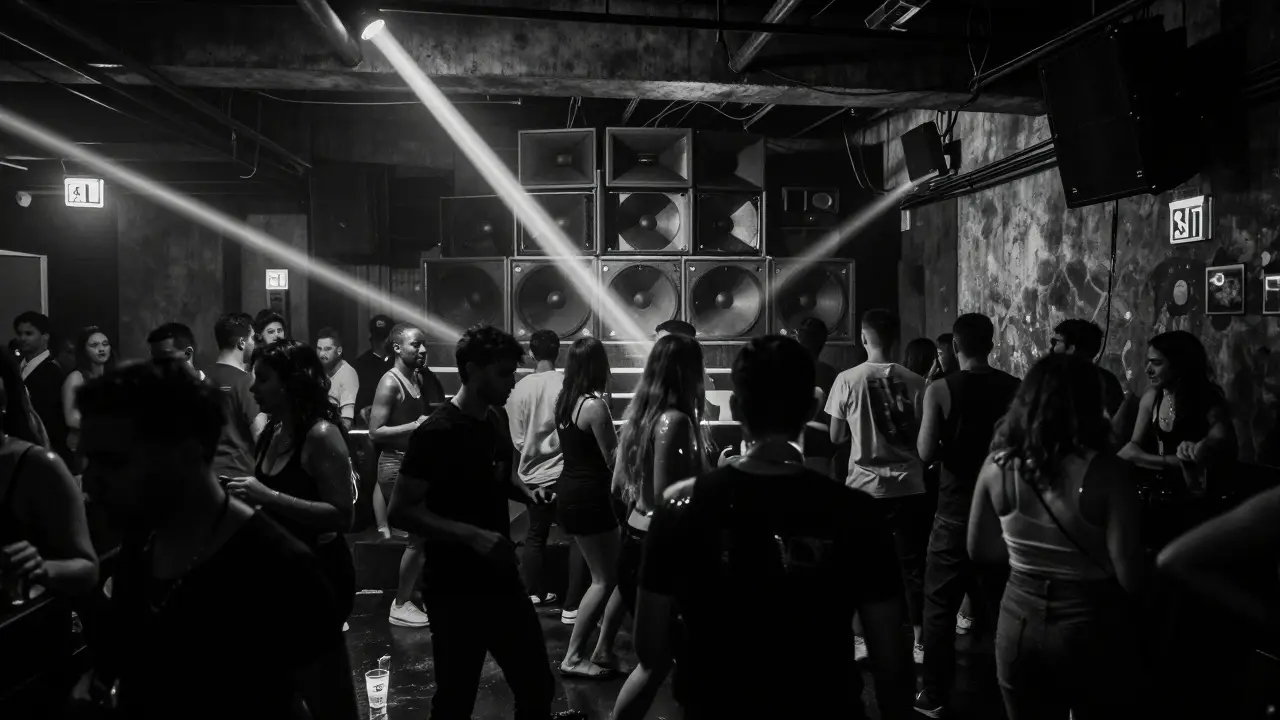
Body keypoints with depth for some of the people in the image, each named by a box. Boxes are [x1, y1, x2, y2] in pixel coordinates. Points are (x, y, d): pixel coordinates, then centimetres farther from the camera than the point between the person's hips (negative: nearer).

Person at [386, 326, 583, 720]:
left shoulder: (494, 421, 5)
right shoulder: (437, 433, -18)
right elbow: (401, 511, -20)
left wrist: (528, 494, 1)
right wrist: (471, 535, -28)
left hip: (502, 579, 8)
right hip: (455, 589, -7)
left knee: (538, 685, 17)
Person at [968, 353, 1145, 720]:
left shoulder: (998, 466, -8)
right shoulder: (1106, 473, -19)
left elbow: (980, 550, 4)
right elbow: (1129, 576, -19)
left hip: (1019, 624, 3)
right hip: (1093, 631, -3)